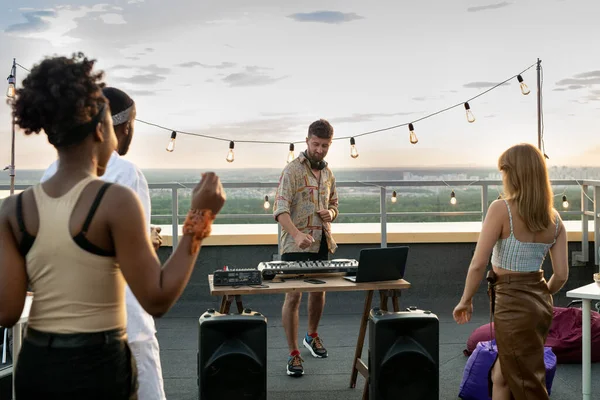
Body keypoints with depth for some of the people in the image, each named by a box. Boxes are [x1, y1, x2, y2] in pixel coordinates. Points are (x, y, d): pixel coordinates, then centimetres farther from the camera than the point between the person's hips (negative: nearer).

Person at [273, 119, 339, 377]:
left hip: (322, 243, 7)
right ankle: (293, 354, 2)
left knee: (319, 292, 19)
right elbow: (280, 210, -19)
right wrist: (297, 234, -36)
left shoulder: (328, 174, 11)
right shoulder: (293, 170, -10)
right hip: (296, 245, -7)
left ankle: (312, 336, 42)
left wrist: (330, 213, -3)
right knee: (293, 297, -7)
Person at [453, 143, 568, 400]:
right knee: (501, 376, 22)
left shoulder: (501, 209, -16)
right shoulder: (554, 219, 2)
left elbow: (478, 264, -17)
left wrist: (466, 300, -3)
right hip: (540, 304, 7)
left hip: (512, 304, -7)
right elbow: (561, 274, 3)